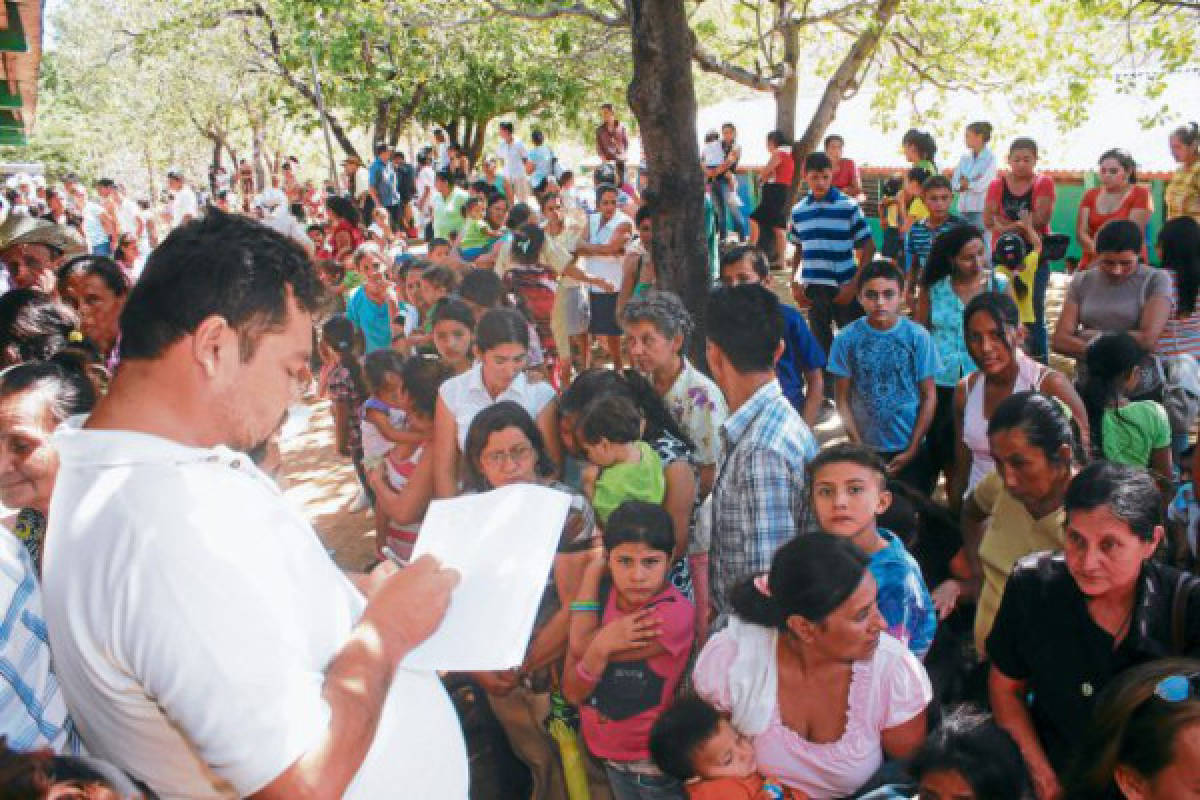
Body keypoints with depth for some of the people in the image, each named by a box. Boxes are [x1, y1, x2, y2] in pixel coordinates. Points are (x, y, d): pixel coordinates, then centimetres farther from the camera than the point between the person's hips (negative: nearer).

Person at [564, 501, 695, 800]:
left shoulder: (675, 613, -26)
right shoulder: (602, 593, -7)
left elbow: (580, 646, -25)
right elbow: (572, 692, -12)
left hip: (657, 764, -5)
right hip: (611, 758, 5)